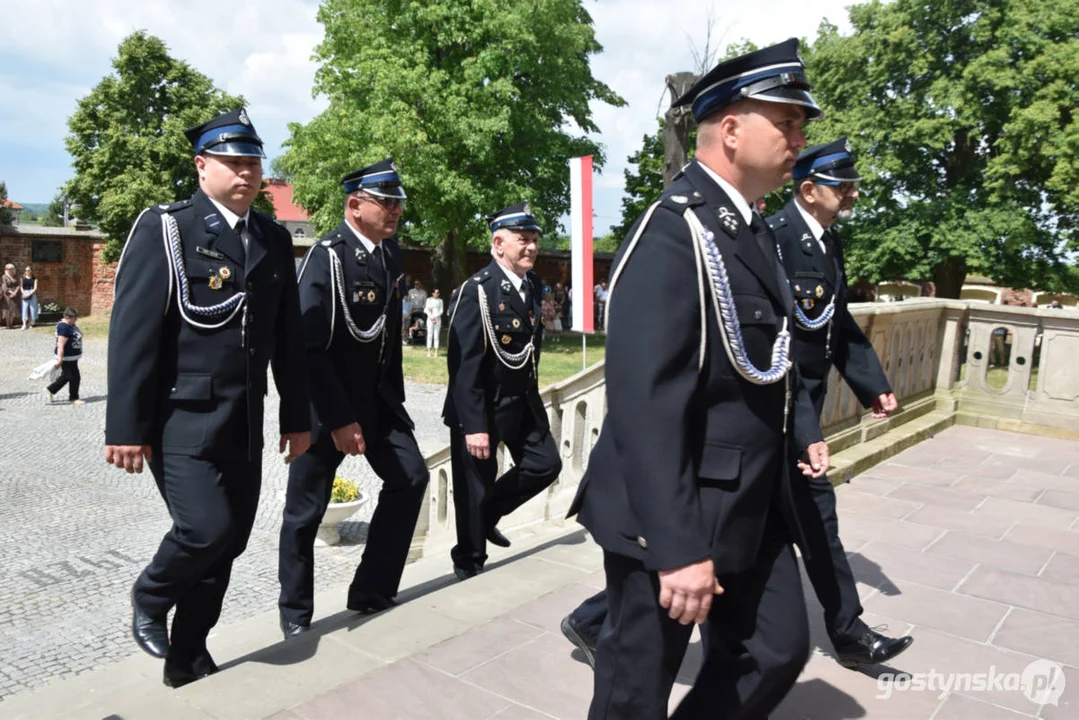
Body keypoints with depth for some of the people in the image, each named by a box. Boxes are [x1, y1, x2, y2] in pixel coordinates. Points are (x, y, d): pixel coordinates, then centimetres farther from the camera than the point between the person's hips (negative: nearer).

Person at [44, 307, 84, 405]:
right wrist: (60, 359, -28)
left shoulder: (70, 325, 9)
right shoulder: (64, 328, -23)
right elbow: (60, 345, -26)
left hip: (72, 357, 10)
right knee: (74, 378, 0)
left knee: (65, 377, 21)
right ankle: (73, 398, 13)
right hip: (67, 358, -10)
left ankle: (50, 390, 32)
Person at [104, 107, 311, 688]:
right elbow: (132, 333, -10)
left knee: (228, 542, 8)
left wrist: (297, 416, 11)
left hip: (245, 423, 5)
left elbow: (288, 337, 13)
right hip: (181, 419, -5)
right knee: (207, 527, -16)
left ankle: (187, 661, 28)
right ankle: (150, 596, 18)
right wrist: (126, 428, -14)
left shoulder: (274, 240, 11)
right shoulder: (163, 229, -5)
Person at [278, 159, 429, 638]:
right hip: (328, 403, -7)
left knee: (410, 477, 3)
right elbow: (310, 347, -22)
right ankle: (295, 615, 24)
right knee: (306, 511, 5)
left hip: (376, 397, 7)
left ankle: (370, 592, 17)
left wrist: (395, 398, 13)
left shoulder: (391, 253, 5)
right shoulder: (327, 256, -18)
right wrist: (339, 419, -23)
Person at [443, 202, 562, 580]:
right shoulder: (476, 291, -19)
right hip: (482, 407, -7)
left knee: (546, 463, 10)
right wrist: (473, 425, -24)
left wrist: (534, 402, 17)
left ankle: (489, 512, 32)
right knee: (474, 489, 5)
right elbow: (462, 365, -22)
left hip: (522, 401, 7)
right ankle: (469, 563, 26)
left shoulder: (533, 285, 4)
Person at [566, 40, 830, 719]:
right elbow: (645, 404, -27)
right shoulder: (673, 232, -20)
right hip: (677, 512, -9)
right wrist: (679, 548, -27)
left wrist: (804, 427, 16)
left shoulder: (755, 230, 11)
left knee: (779, 650, 18)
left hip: (755, 502, 9)